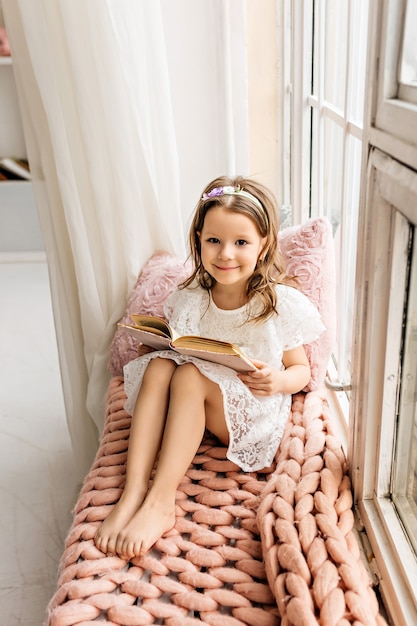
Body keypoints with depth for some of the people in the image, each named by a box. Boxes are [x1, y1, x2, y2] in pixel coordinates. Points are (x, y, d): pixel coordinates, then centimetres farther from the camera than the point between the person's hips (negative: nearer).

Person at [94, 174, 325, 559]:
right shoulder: (188, 301, 1)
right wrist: (152, 348, -11)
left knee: (190, 375, -31)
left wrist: (279, 381, -24)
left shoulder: (283, 304, -9)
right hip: (193, 407, 4)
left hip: (252, 414, -4)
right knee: (159, 365, -26)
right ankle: (134, 491, -33)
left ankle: (160, 500, -33)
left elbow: (302, 370, -1)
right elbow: (174, 348, 12)